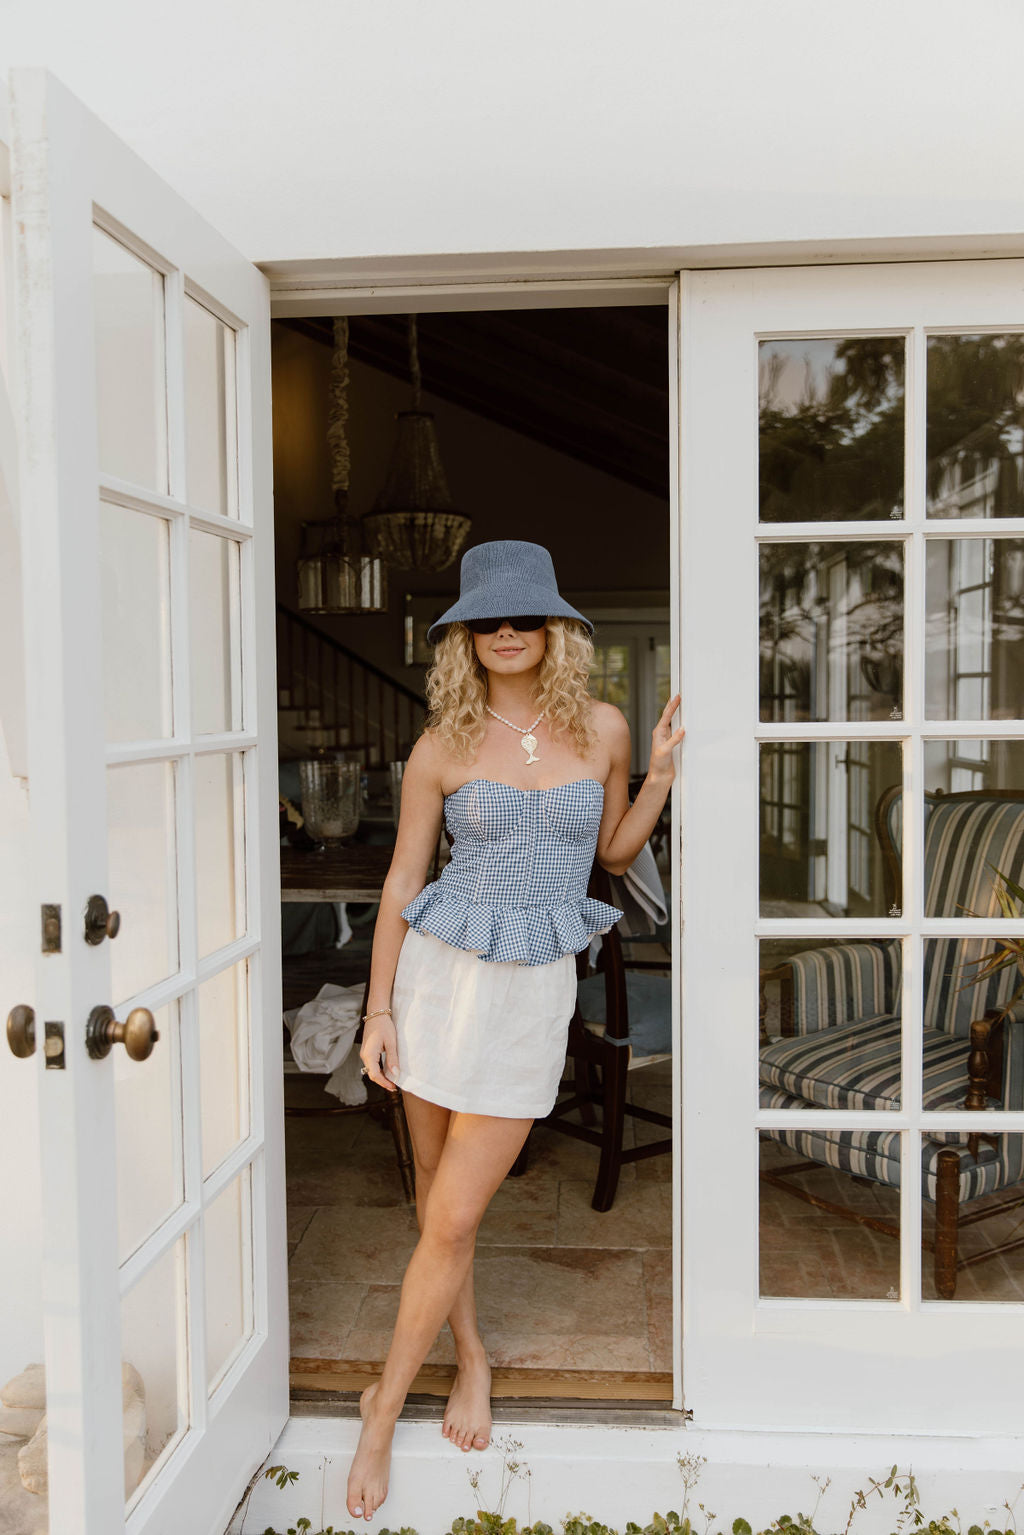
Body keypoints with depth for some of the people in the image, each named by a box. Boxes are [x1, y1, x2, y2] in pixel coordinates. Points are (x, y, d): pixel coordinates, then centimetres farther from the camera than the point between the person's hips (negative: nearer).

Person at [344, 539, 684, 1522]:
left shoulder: (601, 729, 0)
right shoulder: (443, 747, -3)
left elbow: (613, 852, 14)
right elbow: (403, 878, 2)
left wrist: (663, 770, -1)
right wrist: (377, 1009, 0)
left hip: (536, 991, 0)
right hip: (439, 974, 1)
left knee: (452, 1220, 1)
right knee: (436, 1199, 14)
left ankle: (380, 1419, 21)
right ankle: (471, 1357, 42)